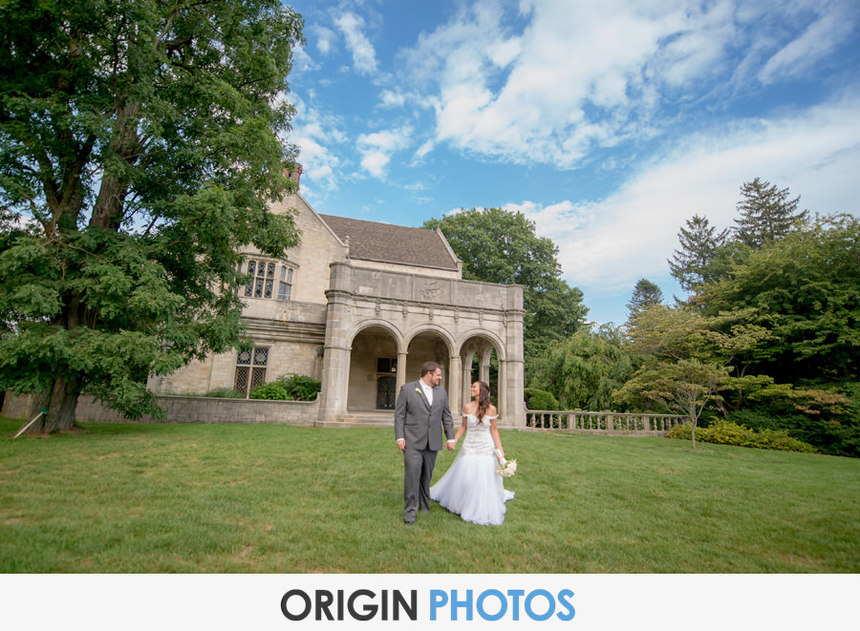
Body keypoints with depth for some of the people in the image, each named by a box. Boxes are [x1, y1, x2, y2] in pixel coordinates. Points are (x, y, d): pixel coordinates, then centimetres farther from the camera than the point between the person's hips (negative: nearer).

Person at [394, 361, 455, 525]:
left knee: (427, 476, 12)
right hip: (413, 442, -4)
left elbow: (447, 417, 13)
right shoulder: (407, 389, -2)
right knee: (412, 474, -7)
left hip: (433, 442, 4)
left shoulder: (441, 392, 11)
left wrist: (450, 438, 8)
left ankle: (424, 505, 29)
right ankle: (410, 510, 5)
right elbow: (399, 414, -3)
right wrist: (399, 437, -10)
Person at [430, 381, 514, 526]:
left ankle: (483, 512, 24)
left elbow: (494, 430, -1)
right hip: (469, 448, 1)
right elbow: (463, 427, 7)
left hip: (486, 449, -1)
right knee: (463, 478, 4)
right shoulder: (467, 407, -3)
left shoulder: (491, 409, -7)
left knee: (485, 481, 3)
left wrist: (500, 451, -3)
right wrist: (453, 441, -2)